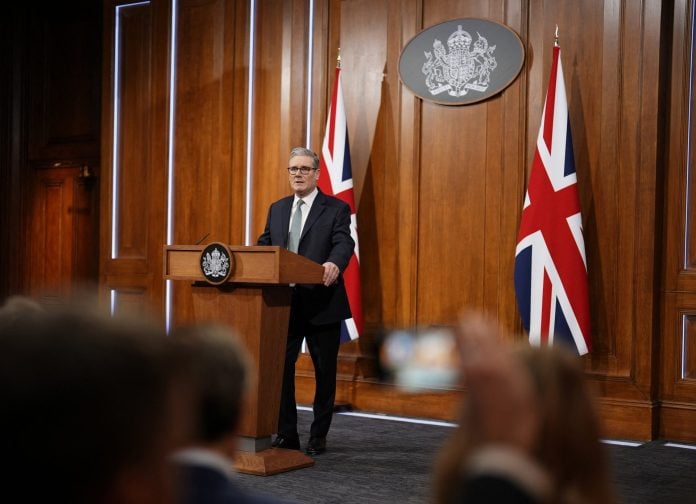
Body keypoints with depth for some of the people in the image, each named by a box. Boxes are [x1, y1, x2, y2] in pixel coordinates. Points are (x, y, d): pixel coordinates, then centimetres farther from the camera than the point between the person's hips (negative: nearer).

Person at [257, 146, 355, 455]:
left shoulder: (336, 209, -3)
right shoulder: (277, 209, 13)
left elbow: (343, 243, -17)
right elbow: (264, 245, 11)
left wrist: (334, 263, -39)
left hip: (322, 304, -4)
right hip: (285, 302, 4)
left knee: (324, 371, 7)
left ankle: (318, 437, 20)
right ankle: (286, 435, 14)